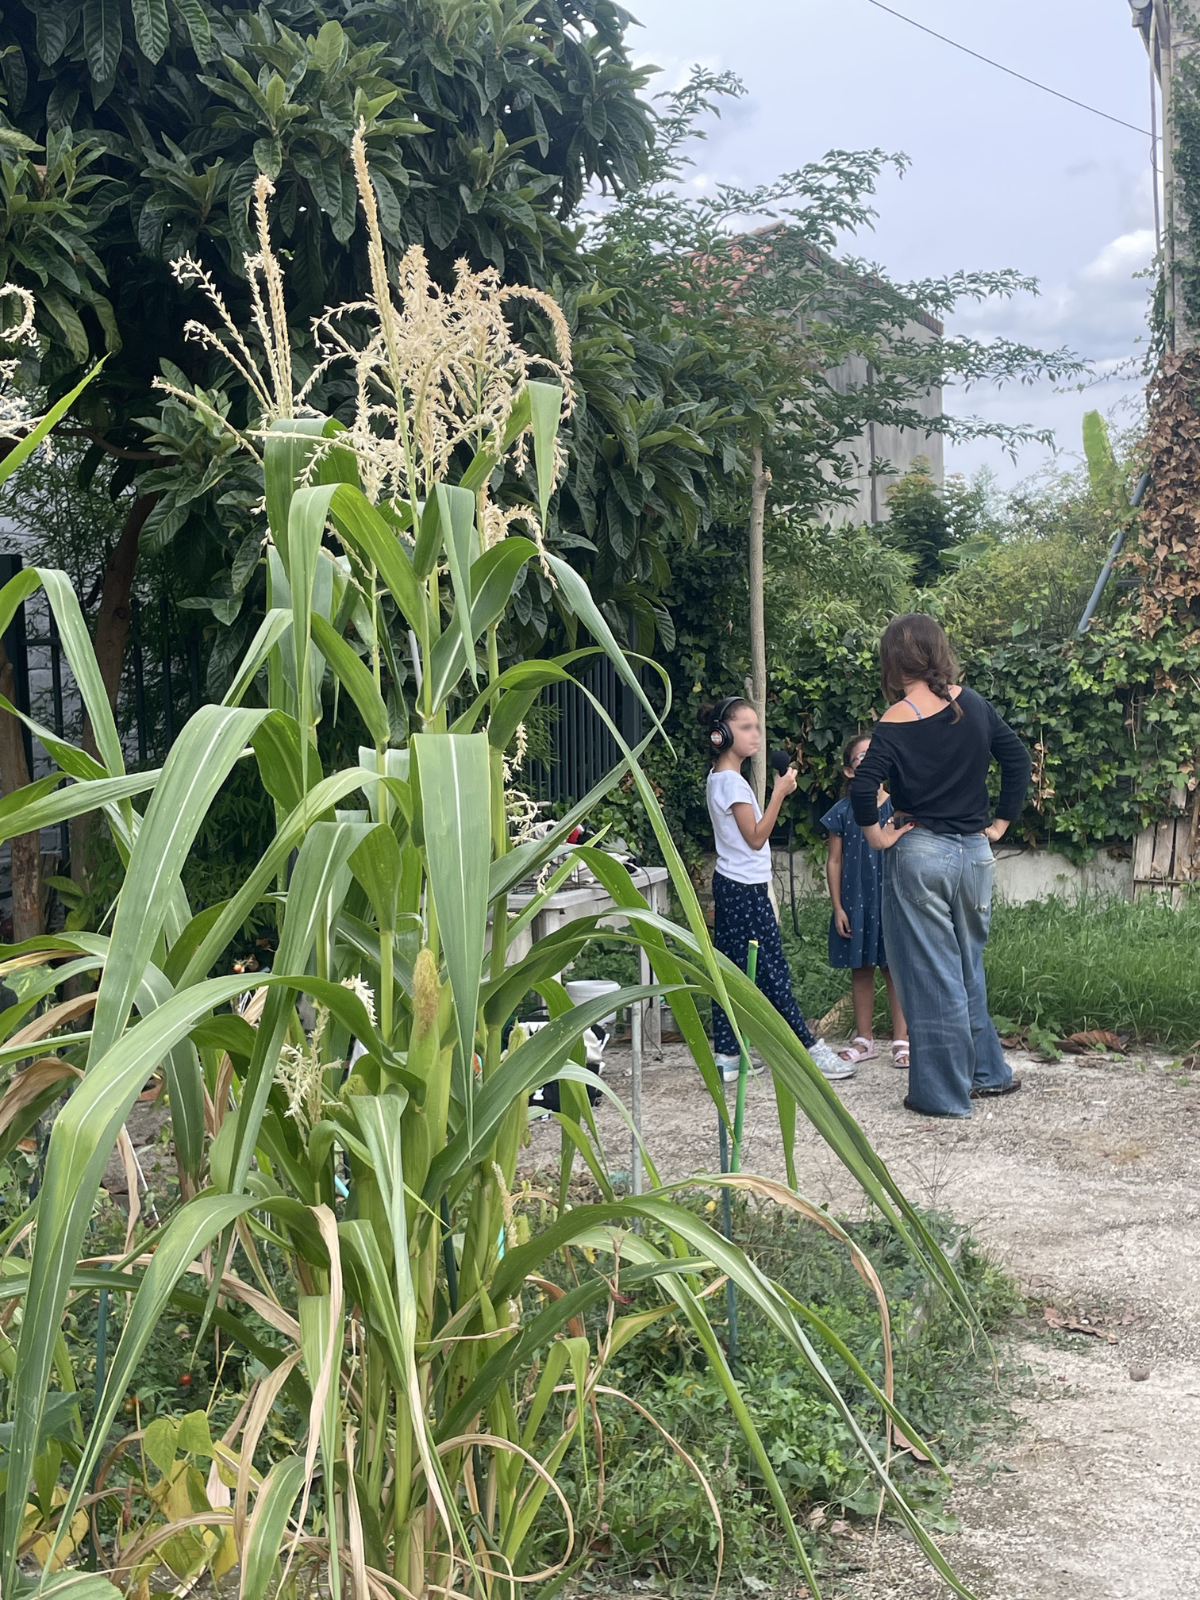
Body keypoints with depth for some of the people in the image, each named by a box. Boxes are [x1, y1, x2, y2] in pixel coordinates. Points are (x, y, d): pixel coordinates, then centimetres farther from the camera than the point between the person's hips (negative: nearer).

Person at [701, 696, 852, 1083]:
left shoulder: (719, 778, 14)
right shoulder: (732, 781, -16)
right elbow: (755, 837, -17)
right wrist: (779, 793, -18)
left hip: (731, 885, 10)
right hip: (746, 889, -10)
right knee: (772, 972, -4)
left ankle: (726, 1055, 10)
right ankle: (810, 1049, 2)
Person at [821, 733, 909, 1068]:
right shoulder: (842, 813, 0)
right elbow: (834, 862, 3)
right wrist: (837, 907, -1)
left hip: (892, 899, -1)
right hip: (856, 902, 1)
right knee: (861, 971, 9)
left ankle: (901, 1039, 11)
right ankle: (864, 1040, 19)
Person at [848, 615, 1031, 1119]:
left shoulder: (895, 722, -13)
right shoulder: (973, 706, 1)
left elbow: (862, 788, -24)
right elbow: (1018, 758, 7)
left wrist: (877, 834, -9)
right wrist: (1001, 823, 11)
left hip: (919, 855, -5)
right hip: (974, 852, 5)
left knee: (931, 976, 4)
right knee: (967, 966, 21)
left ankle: (942, 1092, 11)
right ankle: (987, 1071, 31)